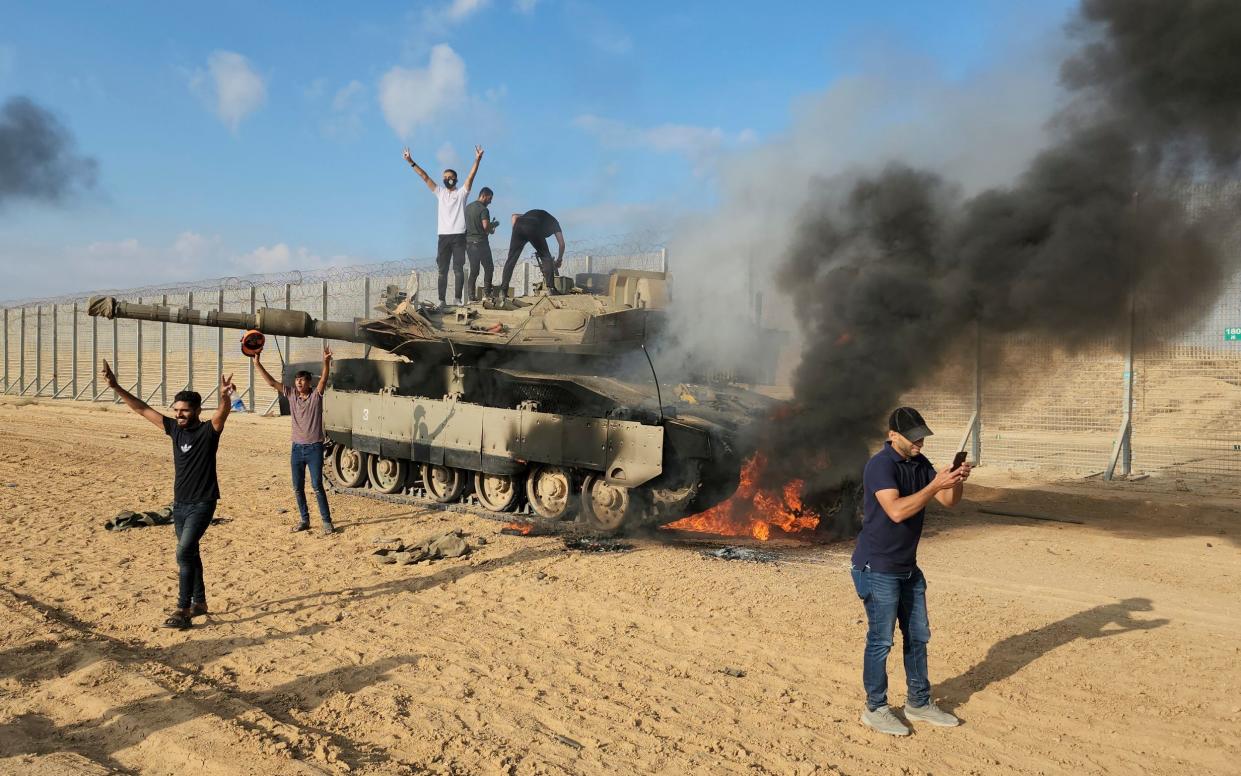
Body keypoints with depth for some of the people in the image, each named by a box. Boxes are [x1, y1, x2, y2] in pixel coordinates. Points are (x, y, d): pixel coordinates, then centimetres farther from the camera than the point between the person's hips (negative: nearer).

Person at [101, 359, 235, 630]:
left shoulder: (208, 431, -12)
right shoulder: (174, 429, 5)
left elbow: (222, 413, -33)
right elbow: (142, 409, 8)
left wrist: (225, 397, -55)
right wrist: (116, 387, 2)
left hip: (202, 504, -7)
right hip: (180, 503, 7)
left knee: (184, 552, -15)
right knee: (190, 553, 15)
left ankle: (183, 611, -11)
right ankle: (199, 602, 27)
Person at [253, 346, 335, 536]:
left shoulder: (316, 395, -6)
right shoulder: (291, 394, 5)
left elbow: (323, 379, -23)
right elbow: (271, 382, 2)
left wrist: (326, 362, -40)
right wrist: (257, 363, -6)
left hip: (314, 447, -5)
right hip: (297, 447, 5)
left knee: (317, 486, -6)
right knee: (298, 488, 10)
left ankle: (326, 521, 2)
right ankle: (304, 520, 23)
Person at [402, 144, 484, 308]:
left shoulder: (462, 193, 5)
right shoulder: (440, 193, 14)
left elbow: (471, 176, -8)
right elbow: (425, 177, 10)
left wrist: (477, 160, -22)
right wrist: (411, 162, 3)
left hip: (459, 236, -3)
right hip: (443, 237, 3)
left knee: (458, 269, -2)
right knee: (442, 270, 2)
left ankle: (458, 299, 0)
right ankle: (441, 300, 3)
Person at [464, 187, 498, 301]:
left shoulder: (467, 207, 12)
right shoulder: (483, 210, -12)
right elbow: (486, 226, -23)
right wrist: (493, 225, 0)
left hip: (468, 242, 7)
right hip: (480, 242, -7)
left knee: (473, 270, 9)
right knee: (488, 268, 5)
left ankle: (471, 297, 4)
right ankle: (486, 293, -2)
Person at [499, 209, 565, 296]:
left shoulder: (532, 213, 44)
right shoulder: (554, 222, 34)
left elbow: (515, 215, 28)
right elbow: (561, 244, 28)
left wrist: (514, 230, 23)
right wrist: (559, 260, 40)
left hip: (519, 226, 4)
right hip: (533, 229, -4)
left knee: (511, 259, 9)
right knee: (546, 258, 10)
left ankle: (503, 289, 3)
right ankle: (550, 288, 1)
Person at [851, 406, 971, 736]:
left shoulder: (920, 463, 6)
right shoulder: (881, 465, -20)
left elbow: (949, 501, 4)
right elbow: (897, 511, -32)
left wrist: (957, 480, -16)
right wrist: (934, 485, -34)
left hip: (908, 567, 9)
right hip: (878, 568, -9)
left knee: (918, 635, 17)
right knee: (881, 640, 2)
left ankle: (919, 702, 32)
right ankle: (875, 709, 17)